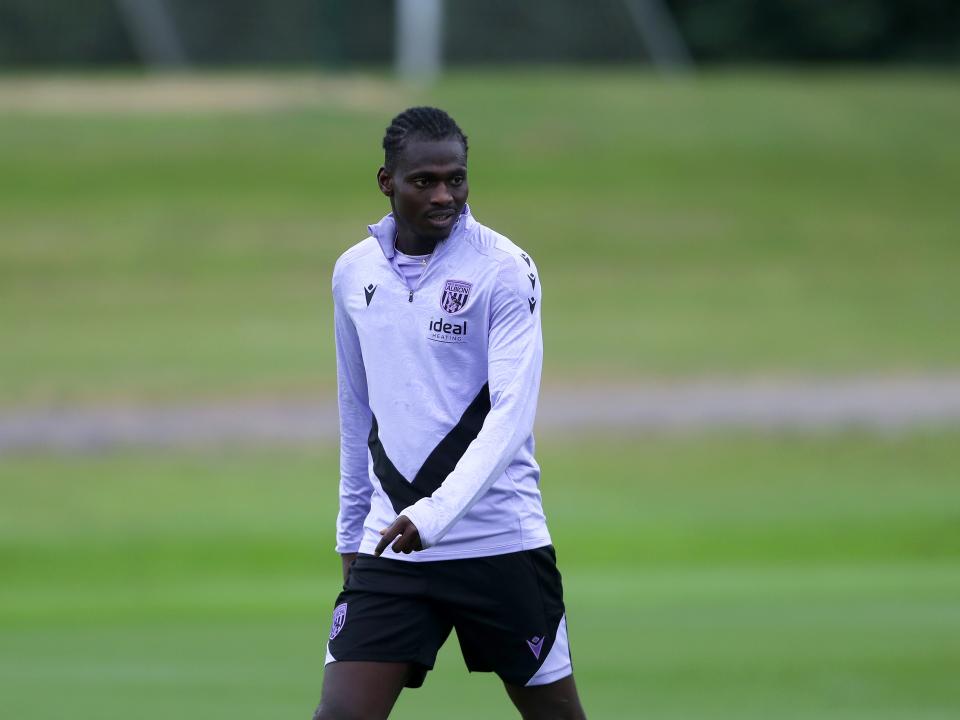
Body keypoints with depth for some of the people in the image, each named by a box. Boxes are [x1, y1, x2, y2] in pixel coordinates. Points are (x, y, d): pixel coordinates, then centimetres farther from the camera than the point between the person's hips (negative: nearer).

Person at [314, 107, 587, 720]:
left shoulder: (505, 269, -8)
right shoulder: (354, 273, 7)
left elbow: (511, 413, -17)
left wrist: (436, 514, -28)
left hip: (500, 546, -3)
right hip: (391, 546, 3)